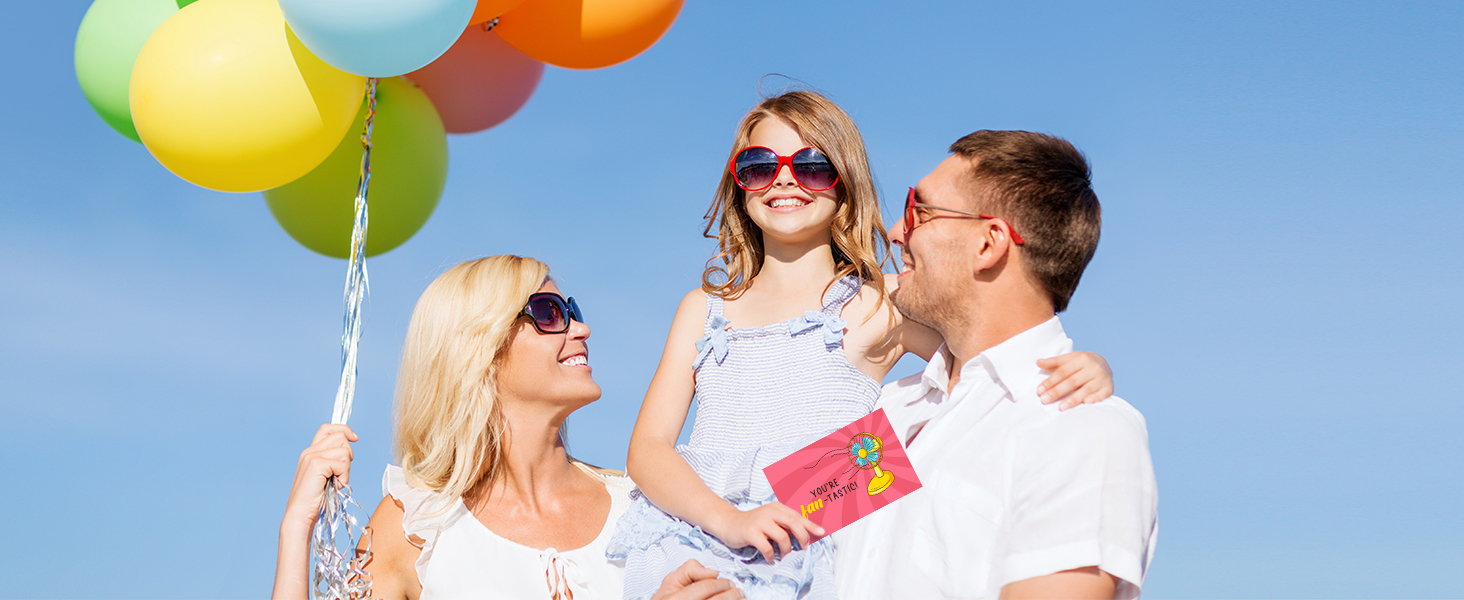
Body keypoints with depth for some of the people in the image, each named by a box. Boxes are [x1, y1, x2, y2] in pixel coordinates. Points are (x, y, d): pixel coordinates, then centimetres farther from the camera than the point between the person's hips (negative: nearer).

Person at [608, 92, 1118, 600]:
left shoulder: (883, 306, 8)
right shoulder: (704, 310, 17)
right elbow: (647, 447, 9)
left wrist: (1084, 371, -18)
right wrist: (731, 521, -10)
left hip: (809, 557, -3)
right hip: (692, 549, 3)